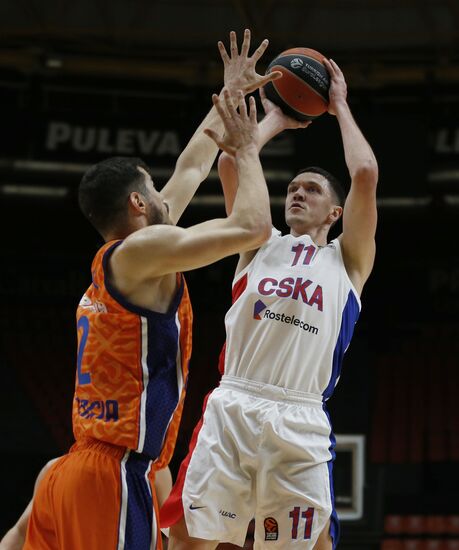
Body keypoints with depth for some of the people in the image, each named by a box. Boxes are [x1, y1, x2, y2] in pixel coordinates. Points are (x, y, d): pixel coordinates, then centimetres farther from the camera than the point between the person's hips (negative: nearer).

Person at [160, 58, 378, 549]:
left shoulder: (346, 259, 17)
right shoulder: (260, 245, 22)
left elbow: (365, 174, 4)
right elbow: (229, 165, 11)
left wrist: (340, 108, 17)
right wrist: (275, 121, 24)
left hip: (300, 421, -1)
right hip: (232, 405, 2)